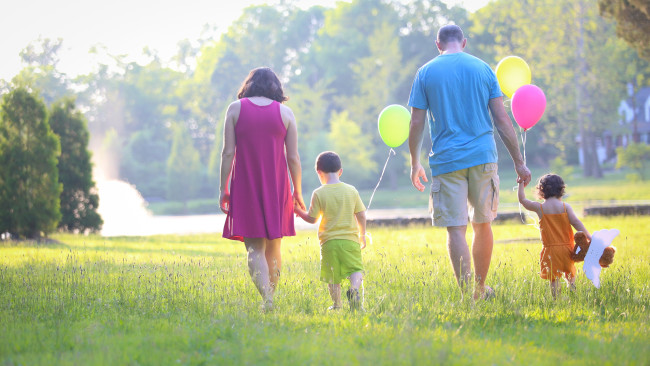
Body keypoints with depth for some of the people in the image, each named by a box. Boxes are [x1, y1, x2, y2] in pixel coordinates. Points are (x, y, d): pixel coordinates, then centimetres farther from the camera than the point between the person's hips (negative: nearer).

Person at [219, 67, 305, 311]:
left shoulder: (235, 109, 0)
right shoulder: (285, 112, 2)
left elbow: (228, 152, -4)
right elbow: (293, 158, 1)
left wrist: (223, 188, 2)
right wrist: (297, 192, 11)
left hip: (245, 188, -1)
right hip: (276, 188, 1)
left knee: (254, 248, -2)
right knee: (274, 247, 15)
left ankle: (267, 299, -19)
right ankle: (271, 295, 20)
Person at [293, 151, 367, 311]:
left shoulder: (319, 193, -3)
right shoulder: (351, 191, 4)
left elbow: (312, 219, 0)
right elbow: (361, 216, 7)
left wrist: (298, 210, 18)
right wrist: (362, 235, 21)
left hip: (329, 242, -1)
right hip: (350, 240, 1)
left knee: (332, 276, 7)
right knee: (355, 269, 2)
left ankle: (336, 304, 3)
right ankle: (354, 289, -26)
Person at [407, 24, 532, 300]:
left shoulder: (426, 73, 3)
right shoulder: (482, 69, 6)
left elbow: (416, 124, 2)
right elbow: (502, 119, 3)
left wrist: (414, 164, 15)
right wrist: (519, 162, 7)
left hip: (446, 161, -2)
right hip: (483, 157, 2)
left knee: (455, 229, -3)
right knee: (482, 224, 15)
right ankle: (480, 290, 25)